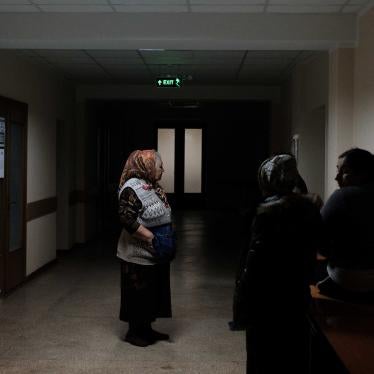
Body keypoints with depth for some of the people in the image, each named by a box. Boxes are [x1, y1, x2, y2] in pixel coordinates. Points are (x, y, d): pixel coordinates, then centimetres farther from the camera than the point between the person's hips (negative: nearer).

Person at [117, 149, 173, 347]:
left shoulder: (153, 186, 10)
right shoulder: (132, 188, -19)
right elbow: (127, 219, -26)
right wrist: (152, 238, -24)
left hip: (156, 254, 9)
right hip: (139, 255, -9)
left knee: (153, 291, 16)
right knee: (139, 293, 3)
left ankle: (146, 329, 30)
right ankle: (134, 332, 18)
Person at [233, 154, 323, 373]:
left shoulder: (269, 211, -19)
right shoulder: (311, 208, 2)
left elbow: (256, 258, -19)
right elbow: (313, 249, 8)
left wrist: (242, 300, -13)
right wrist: (304, 279, 17)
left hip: (267, 298, -6)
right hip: (298, 293, 7)